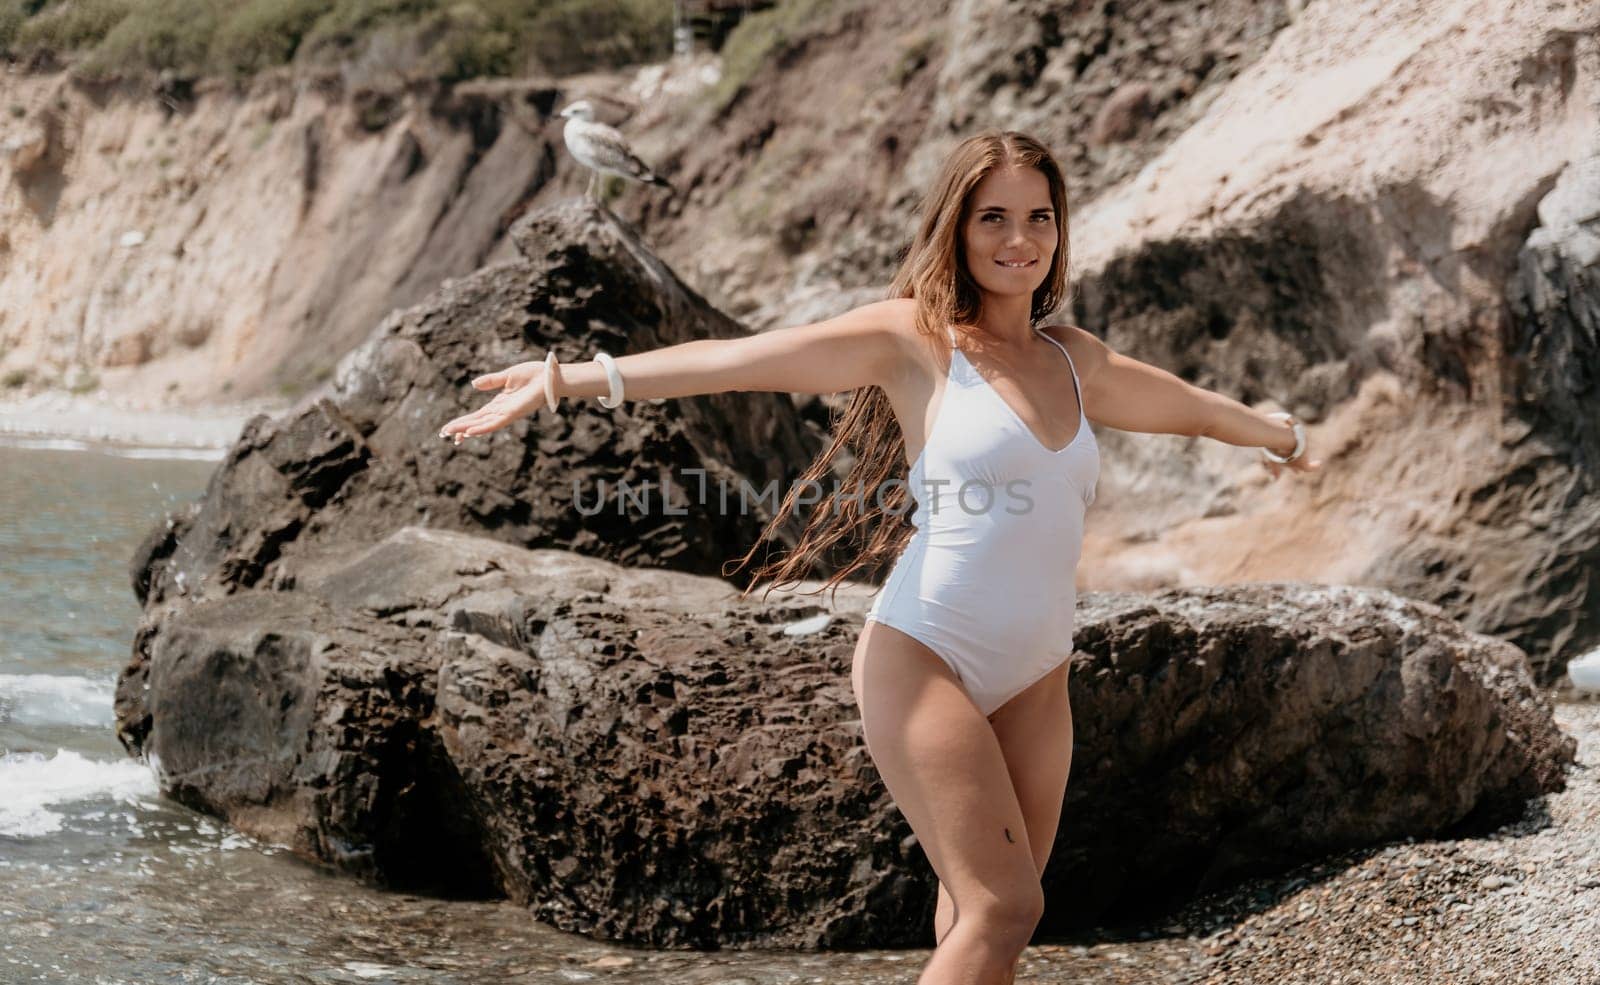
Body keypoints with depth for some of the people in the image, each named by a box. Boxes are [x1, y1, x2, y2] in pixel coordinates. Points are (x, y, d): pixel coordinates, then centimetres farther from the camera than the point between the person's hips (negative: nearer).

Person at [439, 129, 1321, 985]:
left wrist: (1277, 433, 54)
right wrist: (573, 378, -17)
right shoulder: (914, 338, 0)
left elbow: (1189, 406, 36)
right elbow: (735, 360, -9)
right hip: (924, 656, -6)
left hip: (1034, 680, 6)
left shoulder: (1075, 361, 16)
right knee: (1001, 906, -15)